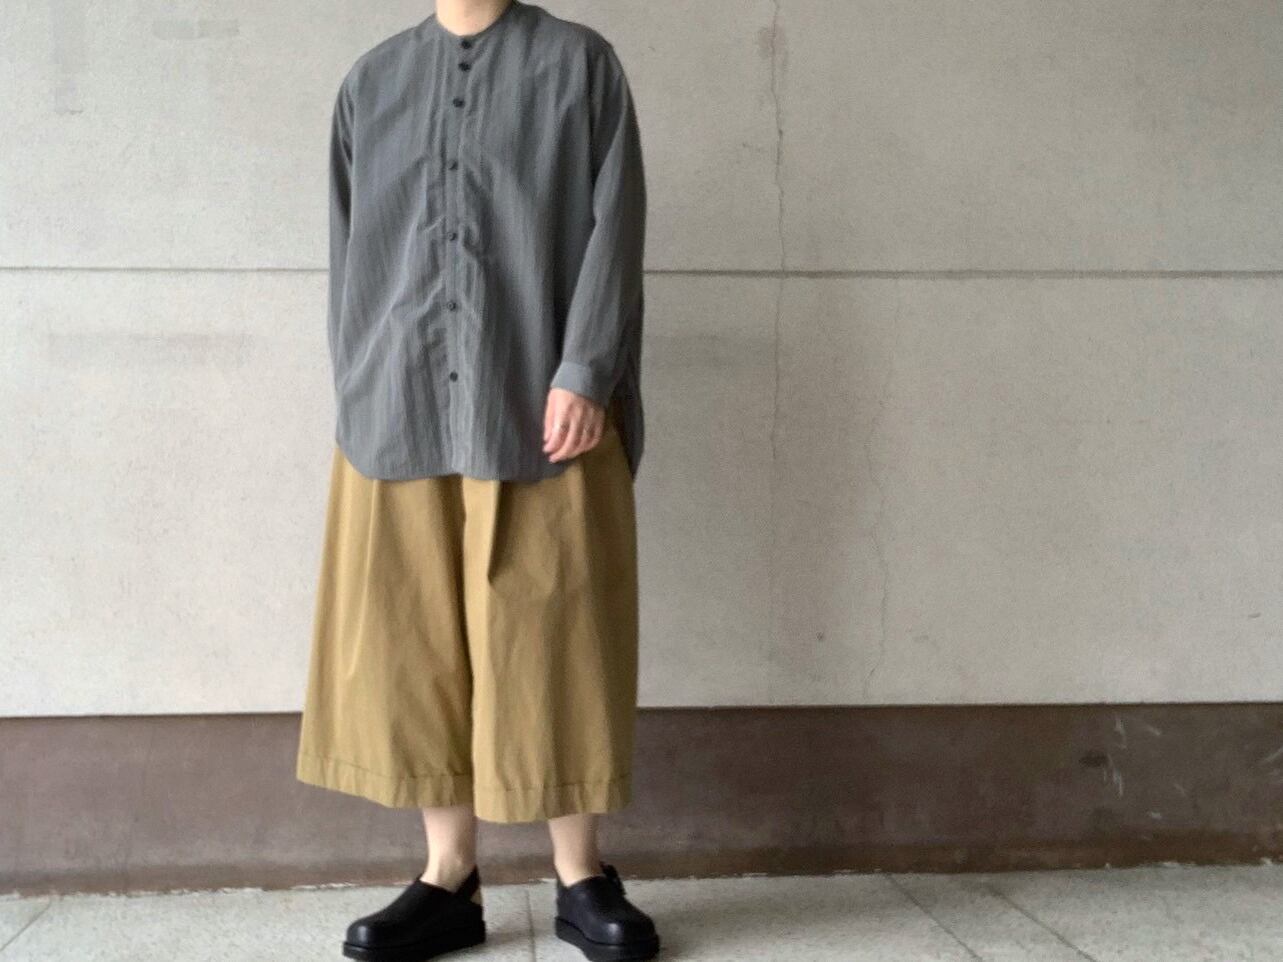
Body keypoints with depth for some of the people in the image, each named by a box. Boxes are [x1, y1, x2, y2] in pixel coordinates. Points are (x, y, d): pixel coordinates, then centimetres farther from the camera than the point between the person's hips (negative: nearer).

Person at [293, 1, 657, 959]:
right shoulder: (372, 80, 18)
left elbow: (613, 227, -1)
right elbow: (350, 252, 17)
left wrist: (584, 372, -13)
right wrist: (355, 394, 9)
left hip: (539, 408, -3)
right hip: (397, 413, 3)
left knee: (552, 635, 0)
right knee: (417, 644, 3)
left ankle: (580, 876, 12)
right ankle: (449, 877, 13)